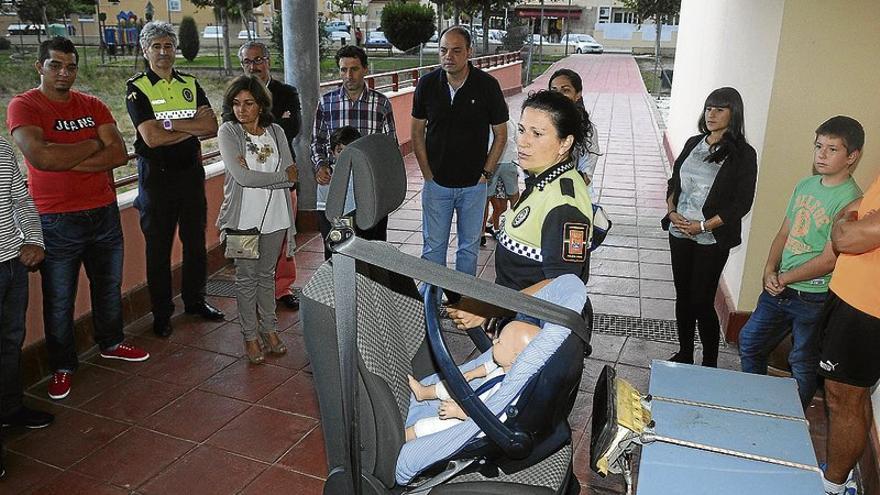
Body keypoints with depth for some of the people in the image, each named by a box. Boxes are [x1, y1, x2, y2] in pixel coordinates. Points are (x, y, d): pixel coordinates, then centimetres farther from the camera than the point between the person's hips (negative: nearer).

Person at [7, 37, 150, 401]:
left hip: (104, 212, 5)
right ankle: (62, 366, 23)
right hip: (56, 221, -4)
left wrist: (67, 161, -15)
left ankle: (111, 343, 39)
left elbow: (120, 154, -6)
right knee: (59, 299, 6)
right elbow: (41, 157, -24)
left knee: (109, 285, 19)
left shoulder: (92, 105, 6)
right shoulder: (23, 106, -7)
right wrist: (94, 145, -12)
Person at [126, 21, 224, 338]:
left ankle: (195, 300, 29)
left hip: (191, 171, 4)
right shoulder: (137, 88, -4)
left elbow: (212, 127, -7)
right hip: (156, 175, -4)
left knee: (195, 241, 12)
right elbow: (151, 137, -17)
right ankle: (161, 313, 17)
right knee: (158, 247, 5)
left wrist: (169, 123, -16)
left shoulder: (191, 85, 8)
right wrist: (193, 128, -11)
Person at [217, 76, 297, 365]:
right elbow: (242, 177, -18)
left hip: (275, 215, 3)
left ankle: (269, 328, 29)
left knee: (267, 274, 15)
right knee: (246, 276, 8)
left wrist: (254, 174, -15)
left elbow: (292, 175, -3)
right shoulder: (228, 132, -7)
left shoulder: (276, 132, 3)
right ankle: (250, 335, 19)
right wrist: (281, 175, -11)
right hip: (244, 217, -3)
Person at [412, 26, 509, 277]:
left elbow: (500, 134, -2)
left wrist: (486, 174, -5)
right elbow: (417, 132, 4)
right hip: (436, 183, 1)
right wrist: (428, 174, -1)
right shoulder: (427, 84, -5)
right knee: (433, 246, 10)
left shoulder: (487, 85, -10)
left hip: (474, 184, -1)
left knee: (469, 246, 13)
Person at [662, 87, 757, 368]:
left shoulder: (743, 154, -8)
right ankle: (684, 354, 29)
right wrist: (672, 211, -4)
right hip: (679, 232, 5)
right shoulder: (693, 144, 8)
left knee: (702, 302, -2)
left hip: (712, 239, -5)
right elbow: (674, 182, 13)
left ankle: (710, 363, 16)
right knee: (682, 296, 13)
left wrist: (703, 226, -15)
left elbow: (741, 204, -11)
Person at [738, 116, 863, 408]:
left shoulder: (850, 201, -18)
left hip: (814, 298, -7)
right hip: (779, 287, 7)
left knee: (803, 366, 10)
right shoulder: (806, 185, 5)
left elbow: (829, 260, -20)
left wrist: (783, 278, -11)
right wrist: (770, 271, -4)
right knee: (749, 342, 17)